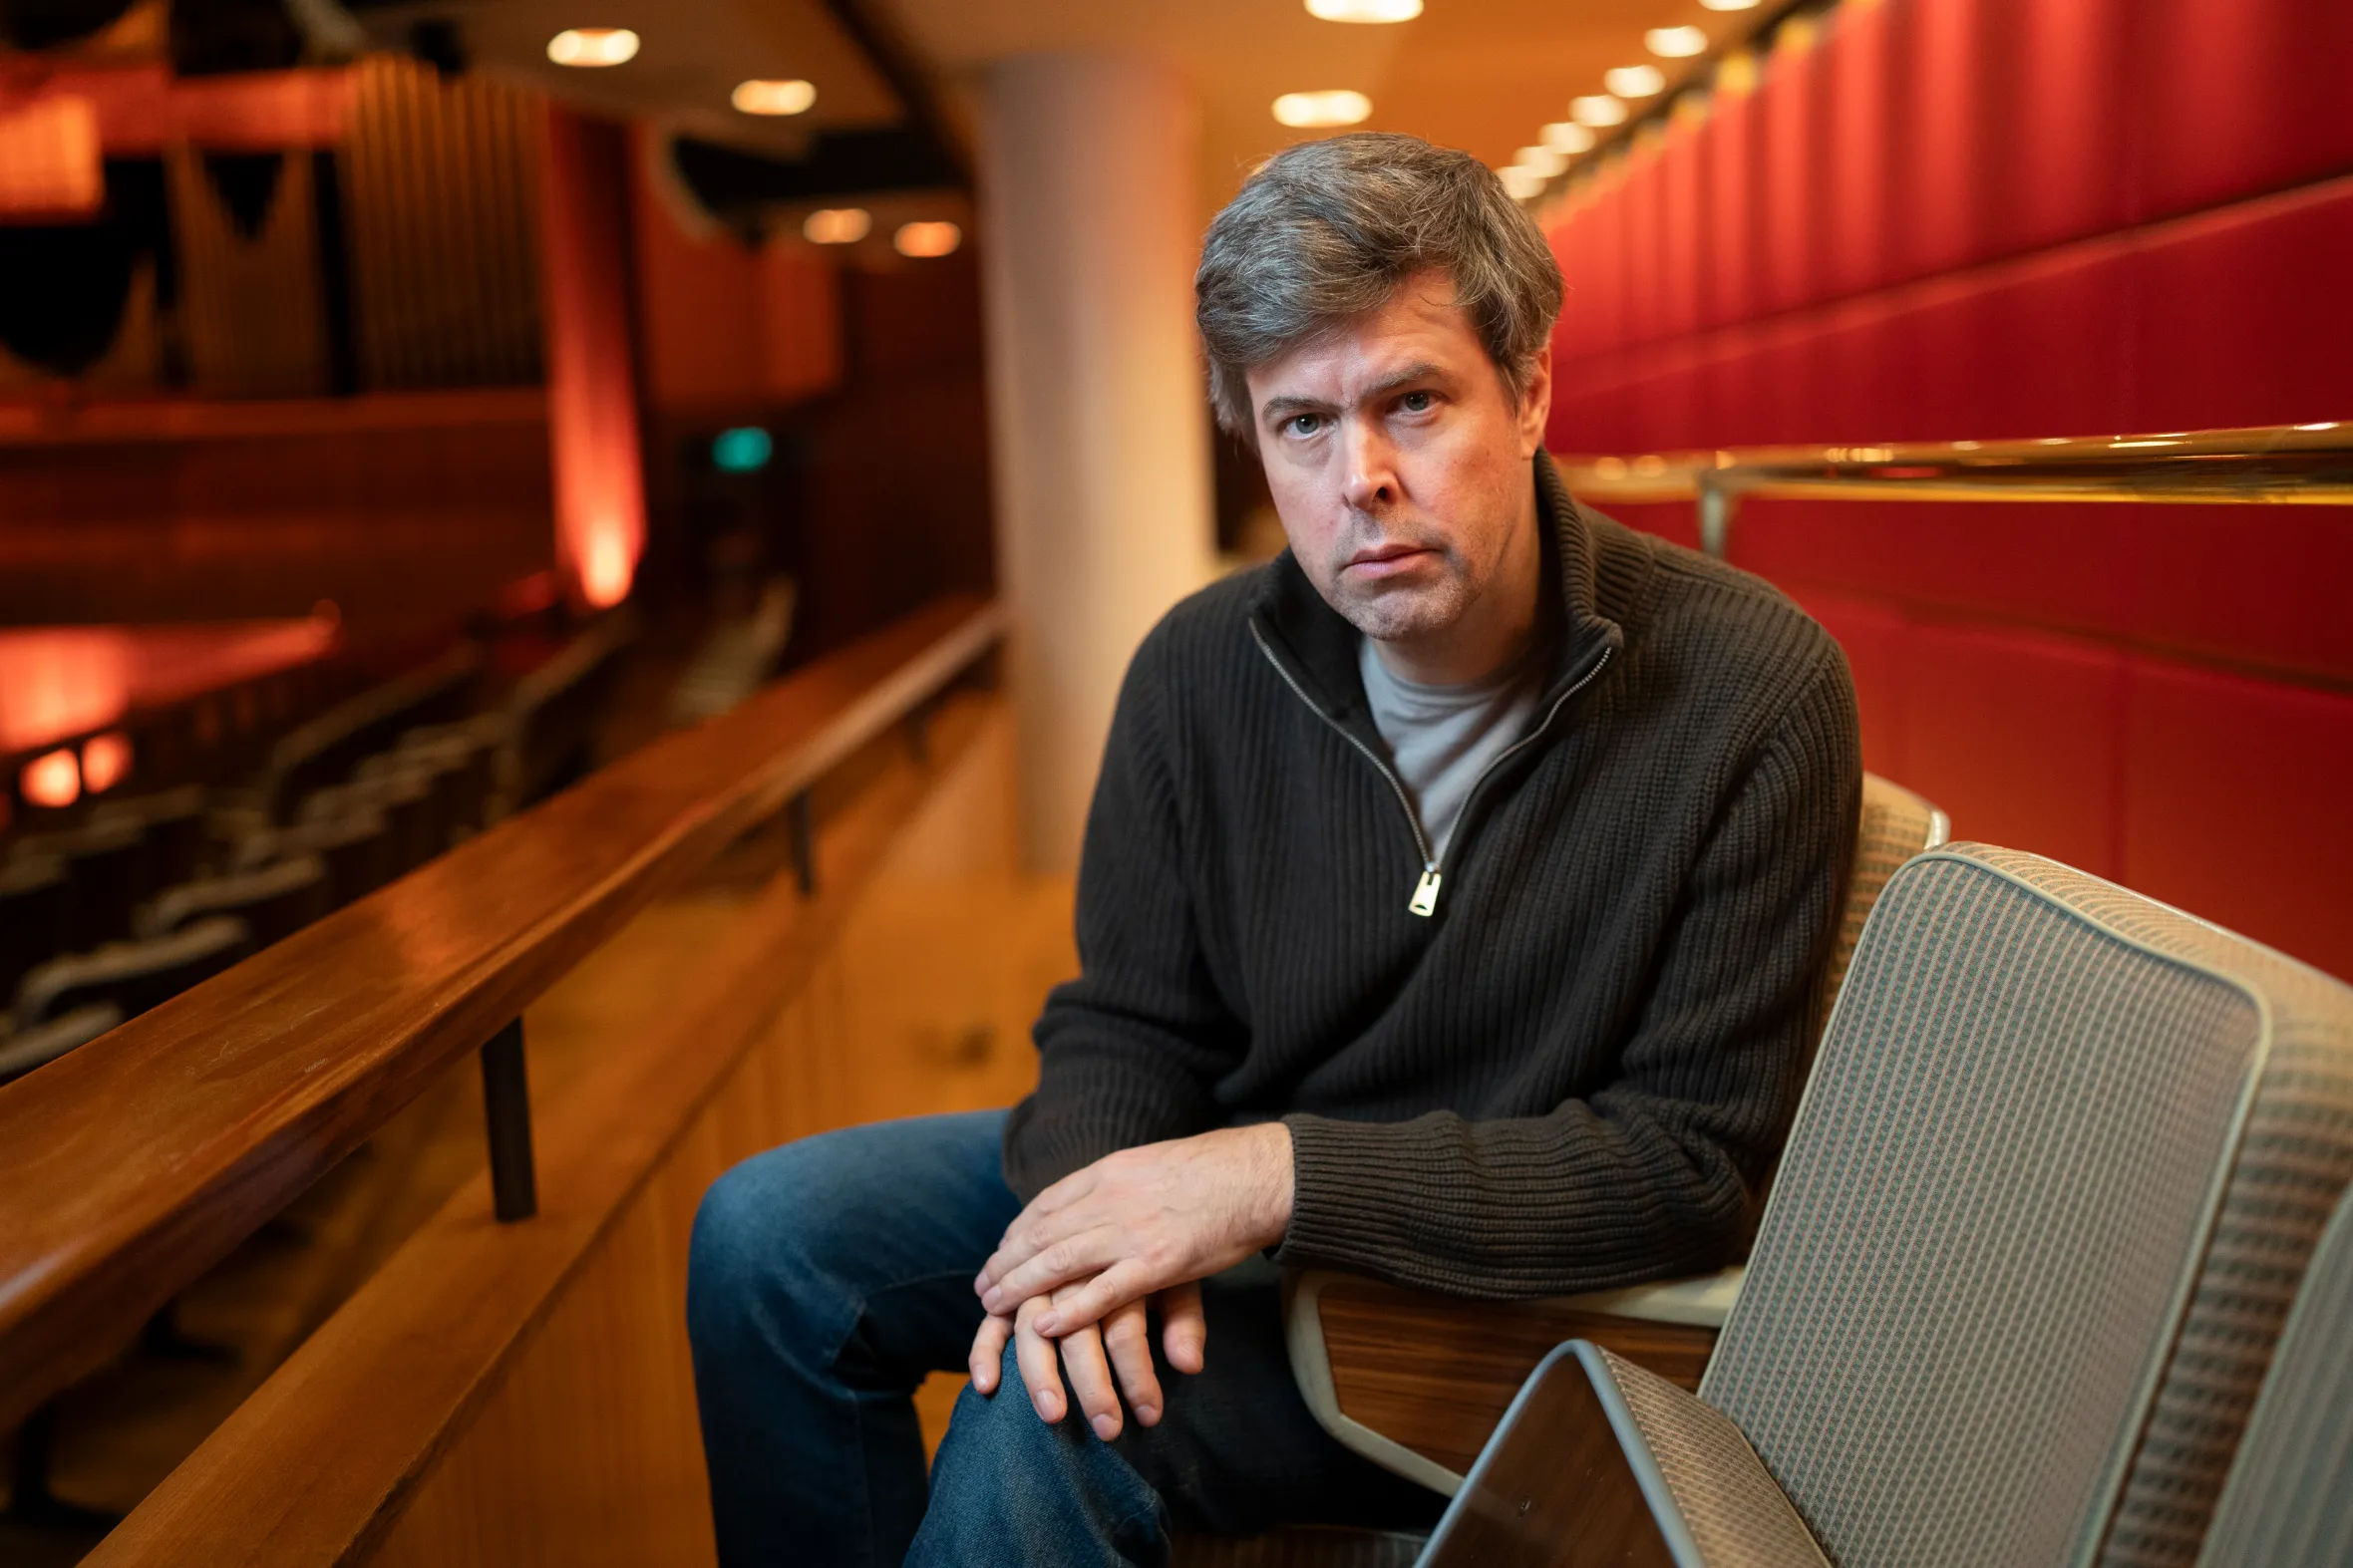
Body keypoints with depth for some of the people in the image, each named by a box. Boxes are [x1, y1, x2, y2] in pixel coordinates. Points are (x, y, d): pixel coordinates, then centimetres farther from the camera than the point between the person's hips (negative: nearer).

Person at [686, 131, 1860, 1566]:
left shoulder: (1749, 688, -20)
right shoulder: (1203, 667, -7)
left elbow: (1693, 1164, -19)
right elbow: (1128, 1020, 2)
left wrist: (1288, 1176, -28)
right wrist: (1104, 1208, -22)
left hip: (1490, 1286, -4)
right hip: (1220, 1187, 5)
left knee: (1044, 1421, -28)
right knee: (770, 1233, -5)